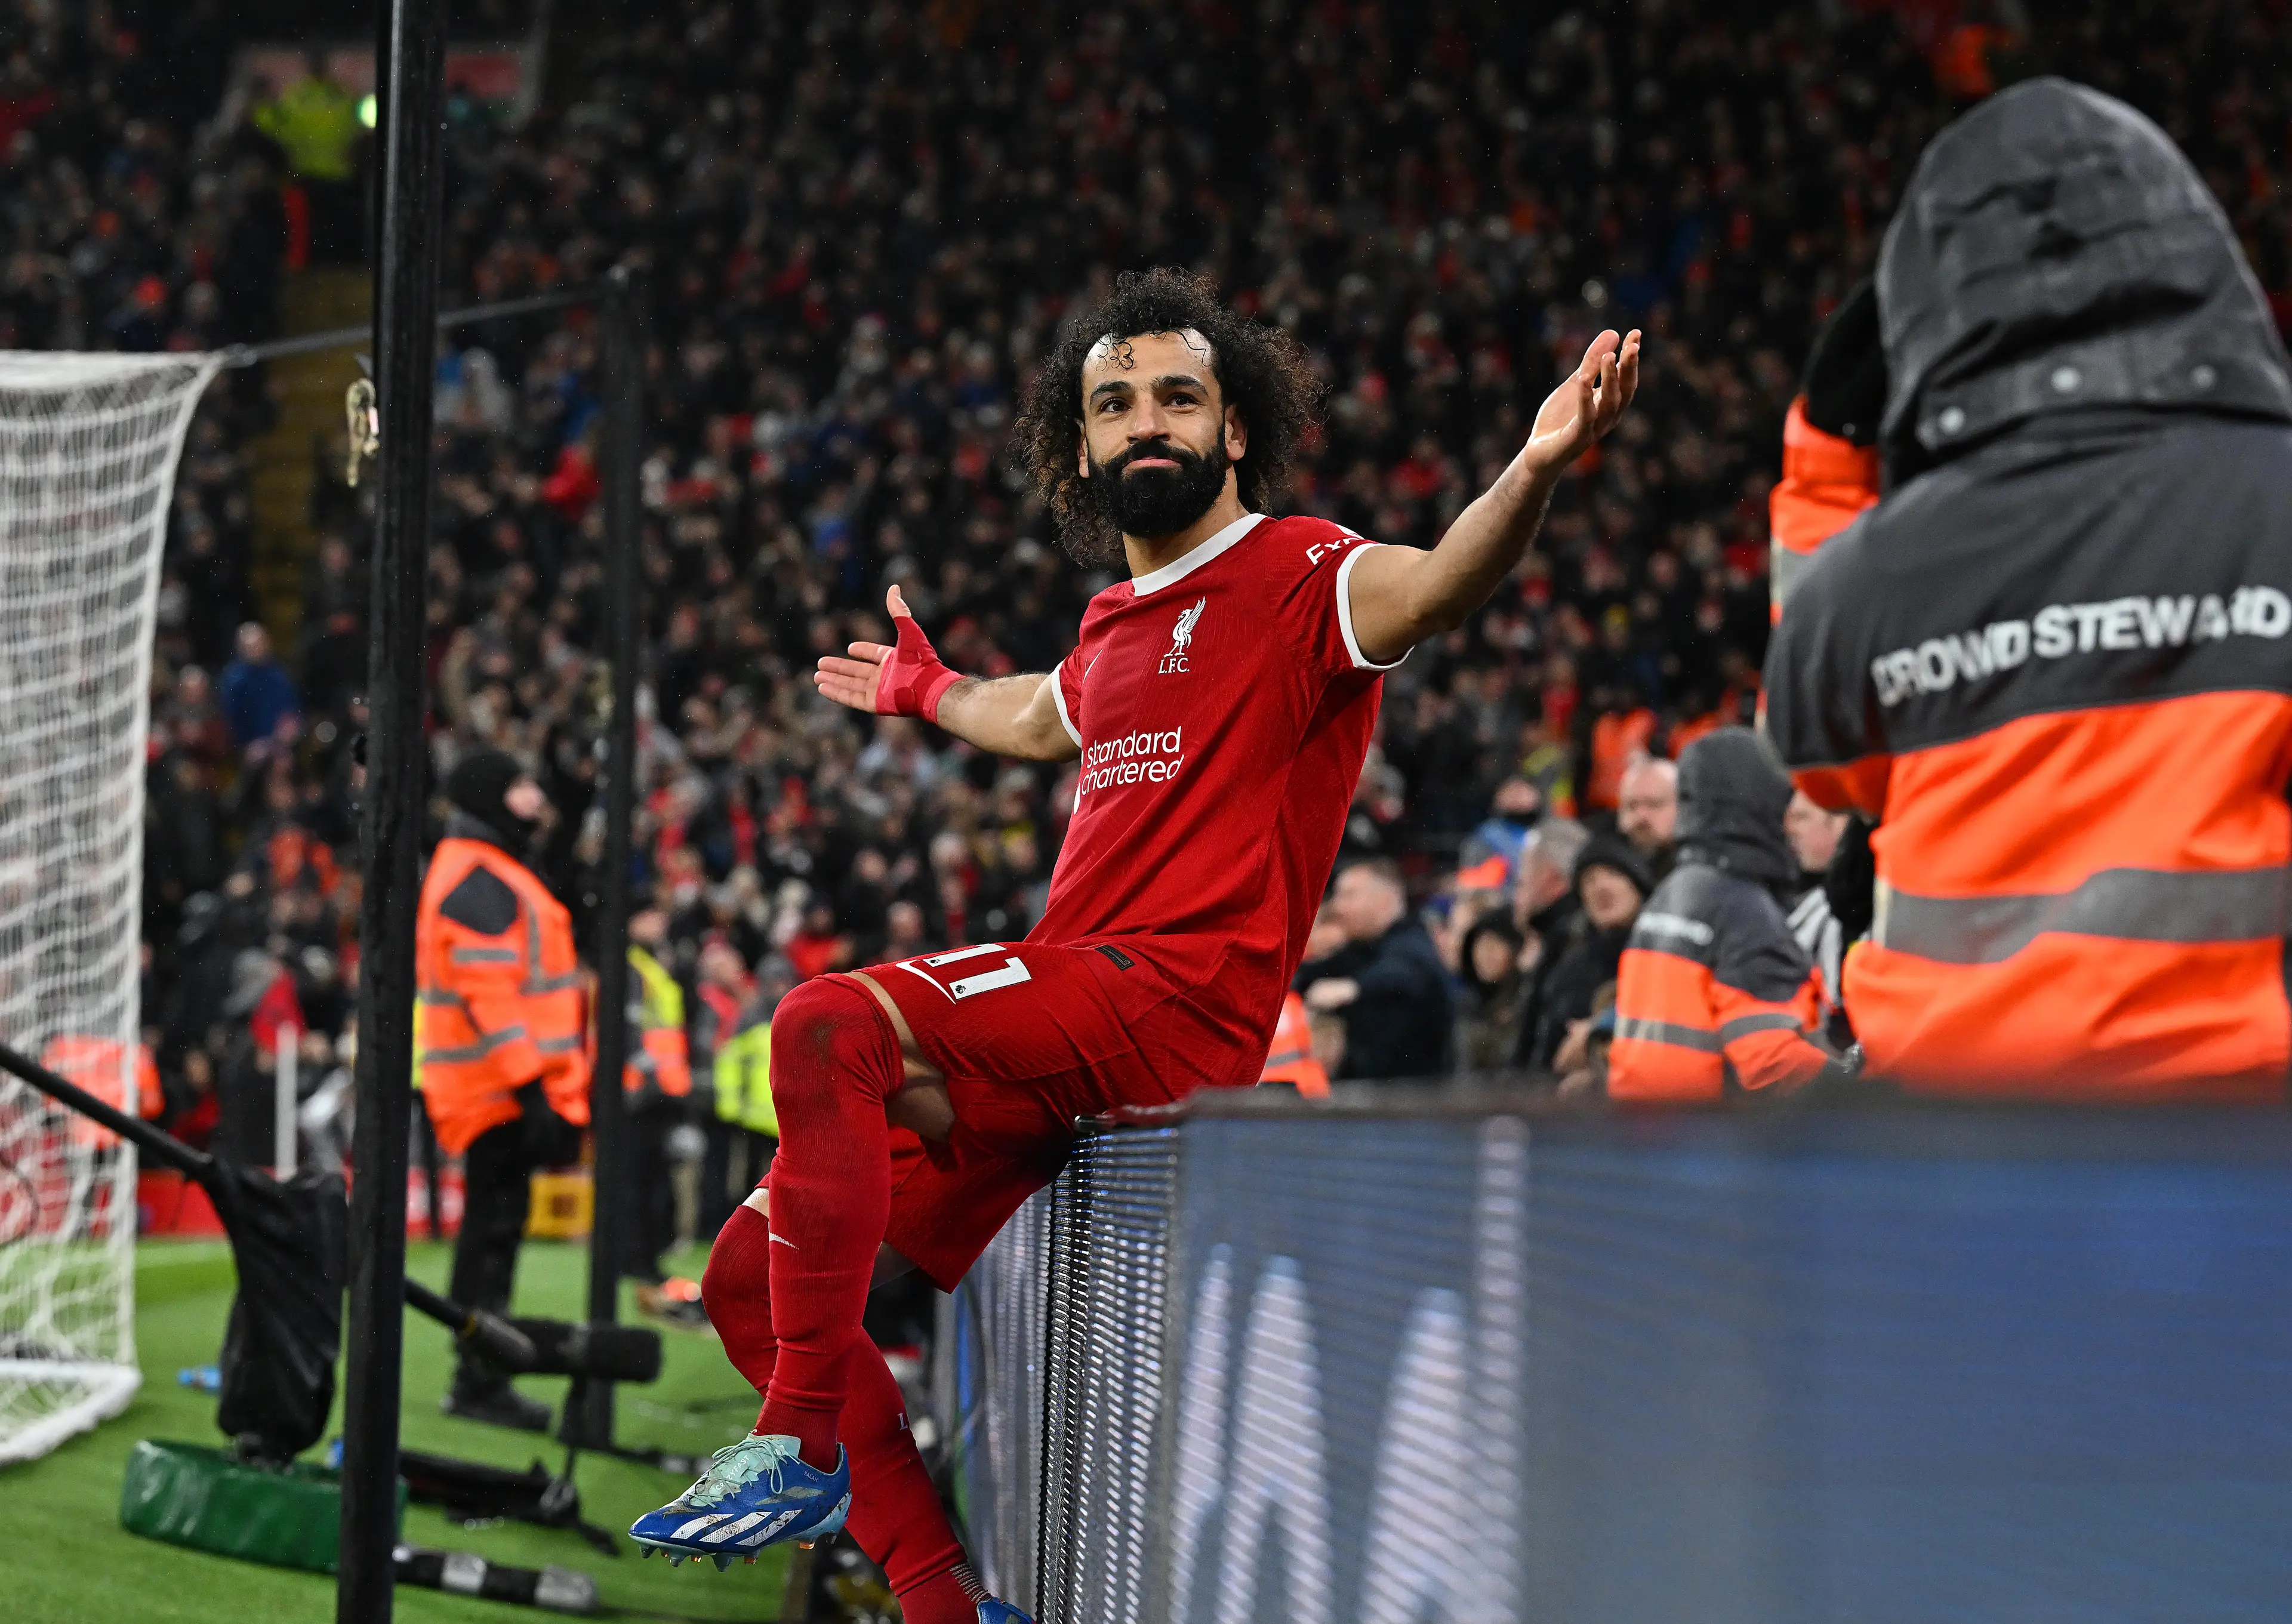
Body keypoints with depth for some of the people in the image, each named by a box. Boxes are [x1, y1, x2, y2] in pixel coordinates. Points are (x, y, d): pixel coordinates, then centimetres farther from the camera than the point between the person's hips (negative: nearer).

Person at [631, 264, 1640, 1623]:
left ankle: (802, 1449, -26)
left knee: (830, 1027, -30)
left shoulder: (1297, 576, -3)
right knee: (755, 1273, 4)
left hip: (1172, 1012, -9)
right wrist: (930, 691, 63)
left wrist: (1536, 470, -45)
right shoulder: (1117, 623, 21)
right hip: (1065, 1047, 9)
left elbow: (1433, 587, -26)